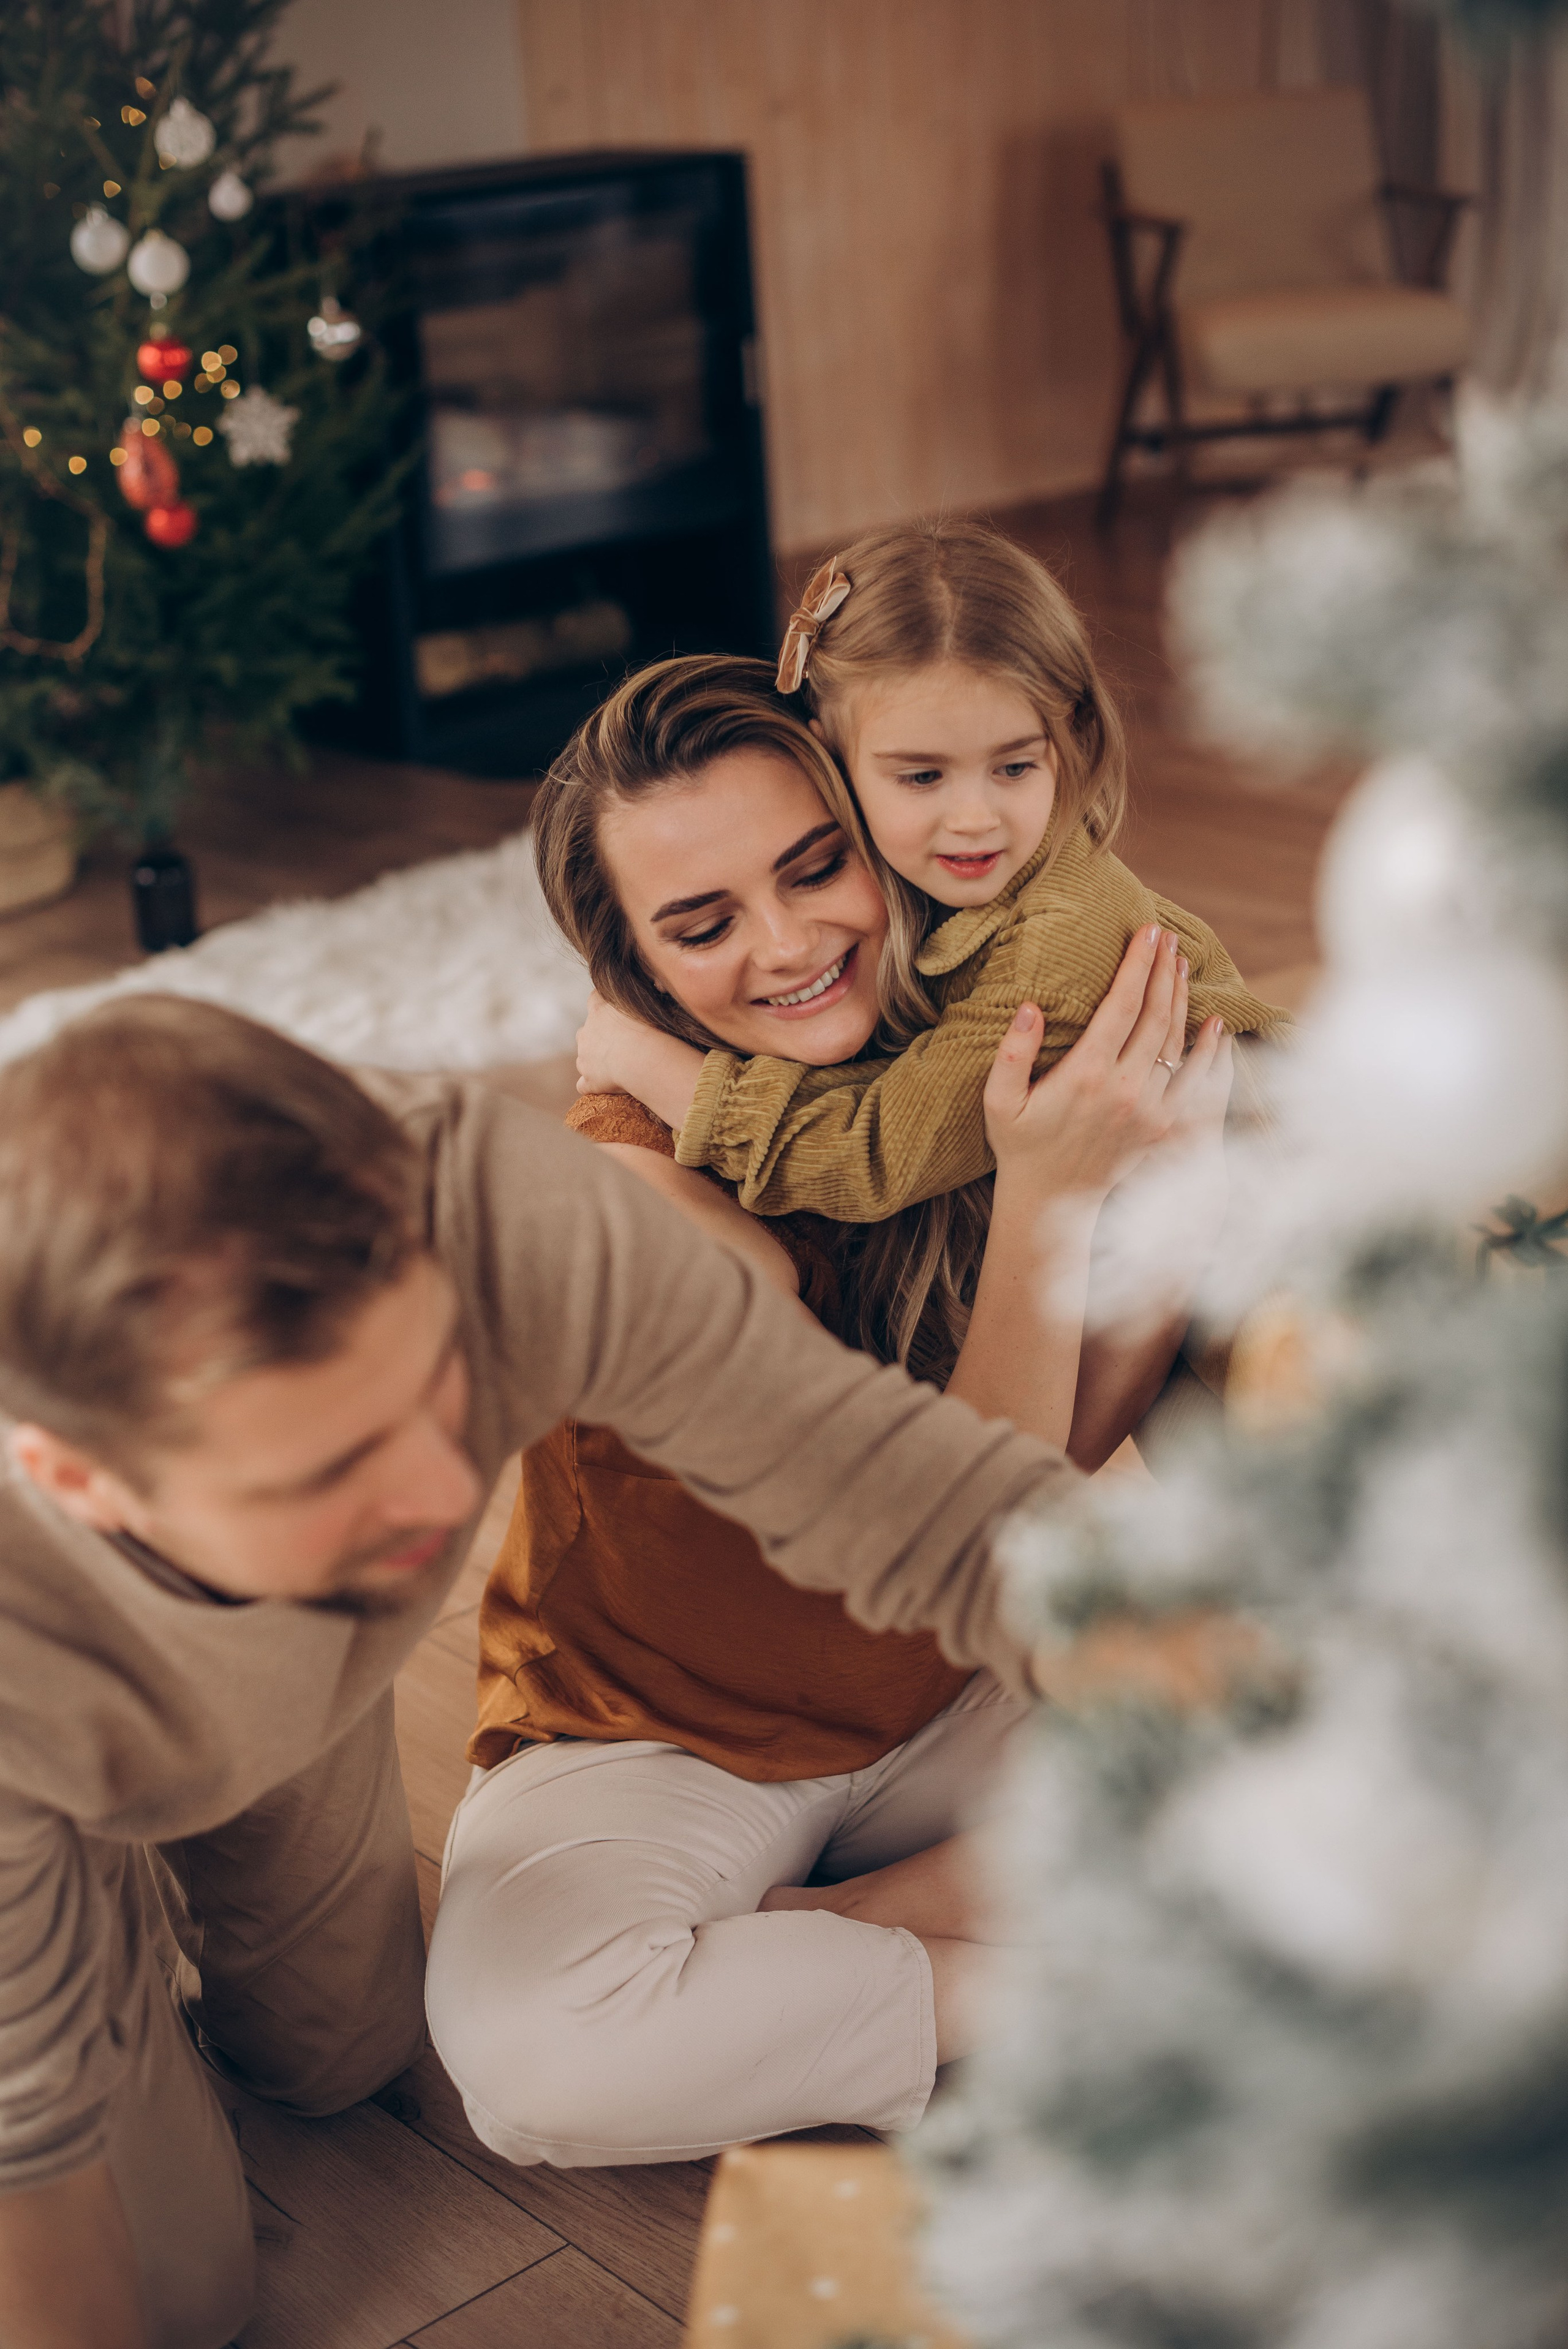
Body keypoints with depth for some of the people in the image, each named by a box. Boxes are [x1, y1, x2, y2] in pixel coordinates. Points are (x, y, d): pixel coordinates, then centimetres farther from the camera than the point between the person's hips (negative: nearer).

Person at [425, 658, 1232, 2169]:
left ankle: (834, 1926, -10)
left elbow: (1068, 1440, -7)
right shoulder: (630, 1179, -25)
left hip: (948, 1706, 5)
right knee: (533, 2054, -35)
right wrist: (1048, 1196, -33)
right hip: (653, 1746, -5)